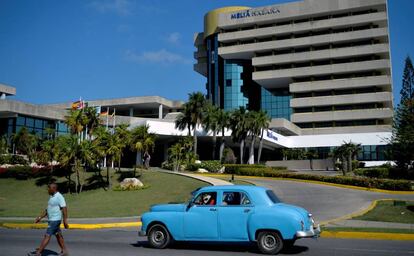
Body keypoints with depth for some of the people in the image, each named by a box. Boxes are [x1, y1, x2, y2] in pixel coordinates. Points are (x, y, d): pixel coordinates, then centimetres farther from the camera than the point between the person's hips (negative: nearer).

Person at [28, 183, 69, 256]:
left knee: (47, 236, -6)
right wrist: (40, 217, 15)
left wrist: (65, 220, -26)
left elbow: (64, 208, -22)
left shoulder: (59, 197, -16)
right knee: (58, 236, 12)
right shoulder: (52, 197, 13)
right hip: (51, 220, 10)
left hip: (55, 220, -10)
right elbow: (47, 210, 19)